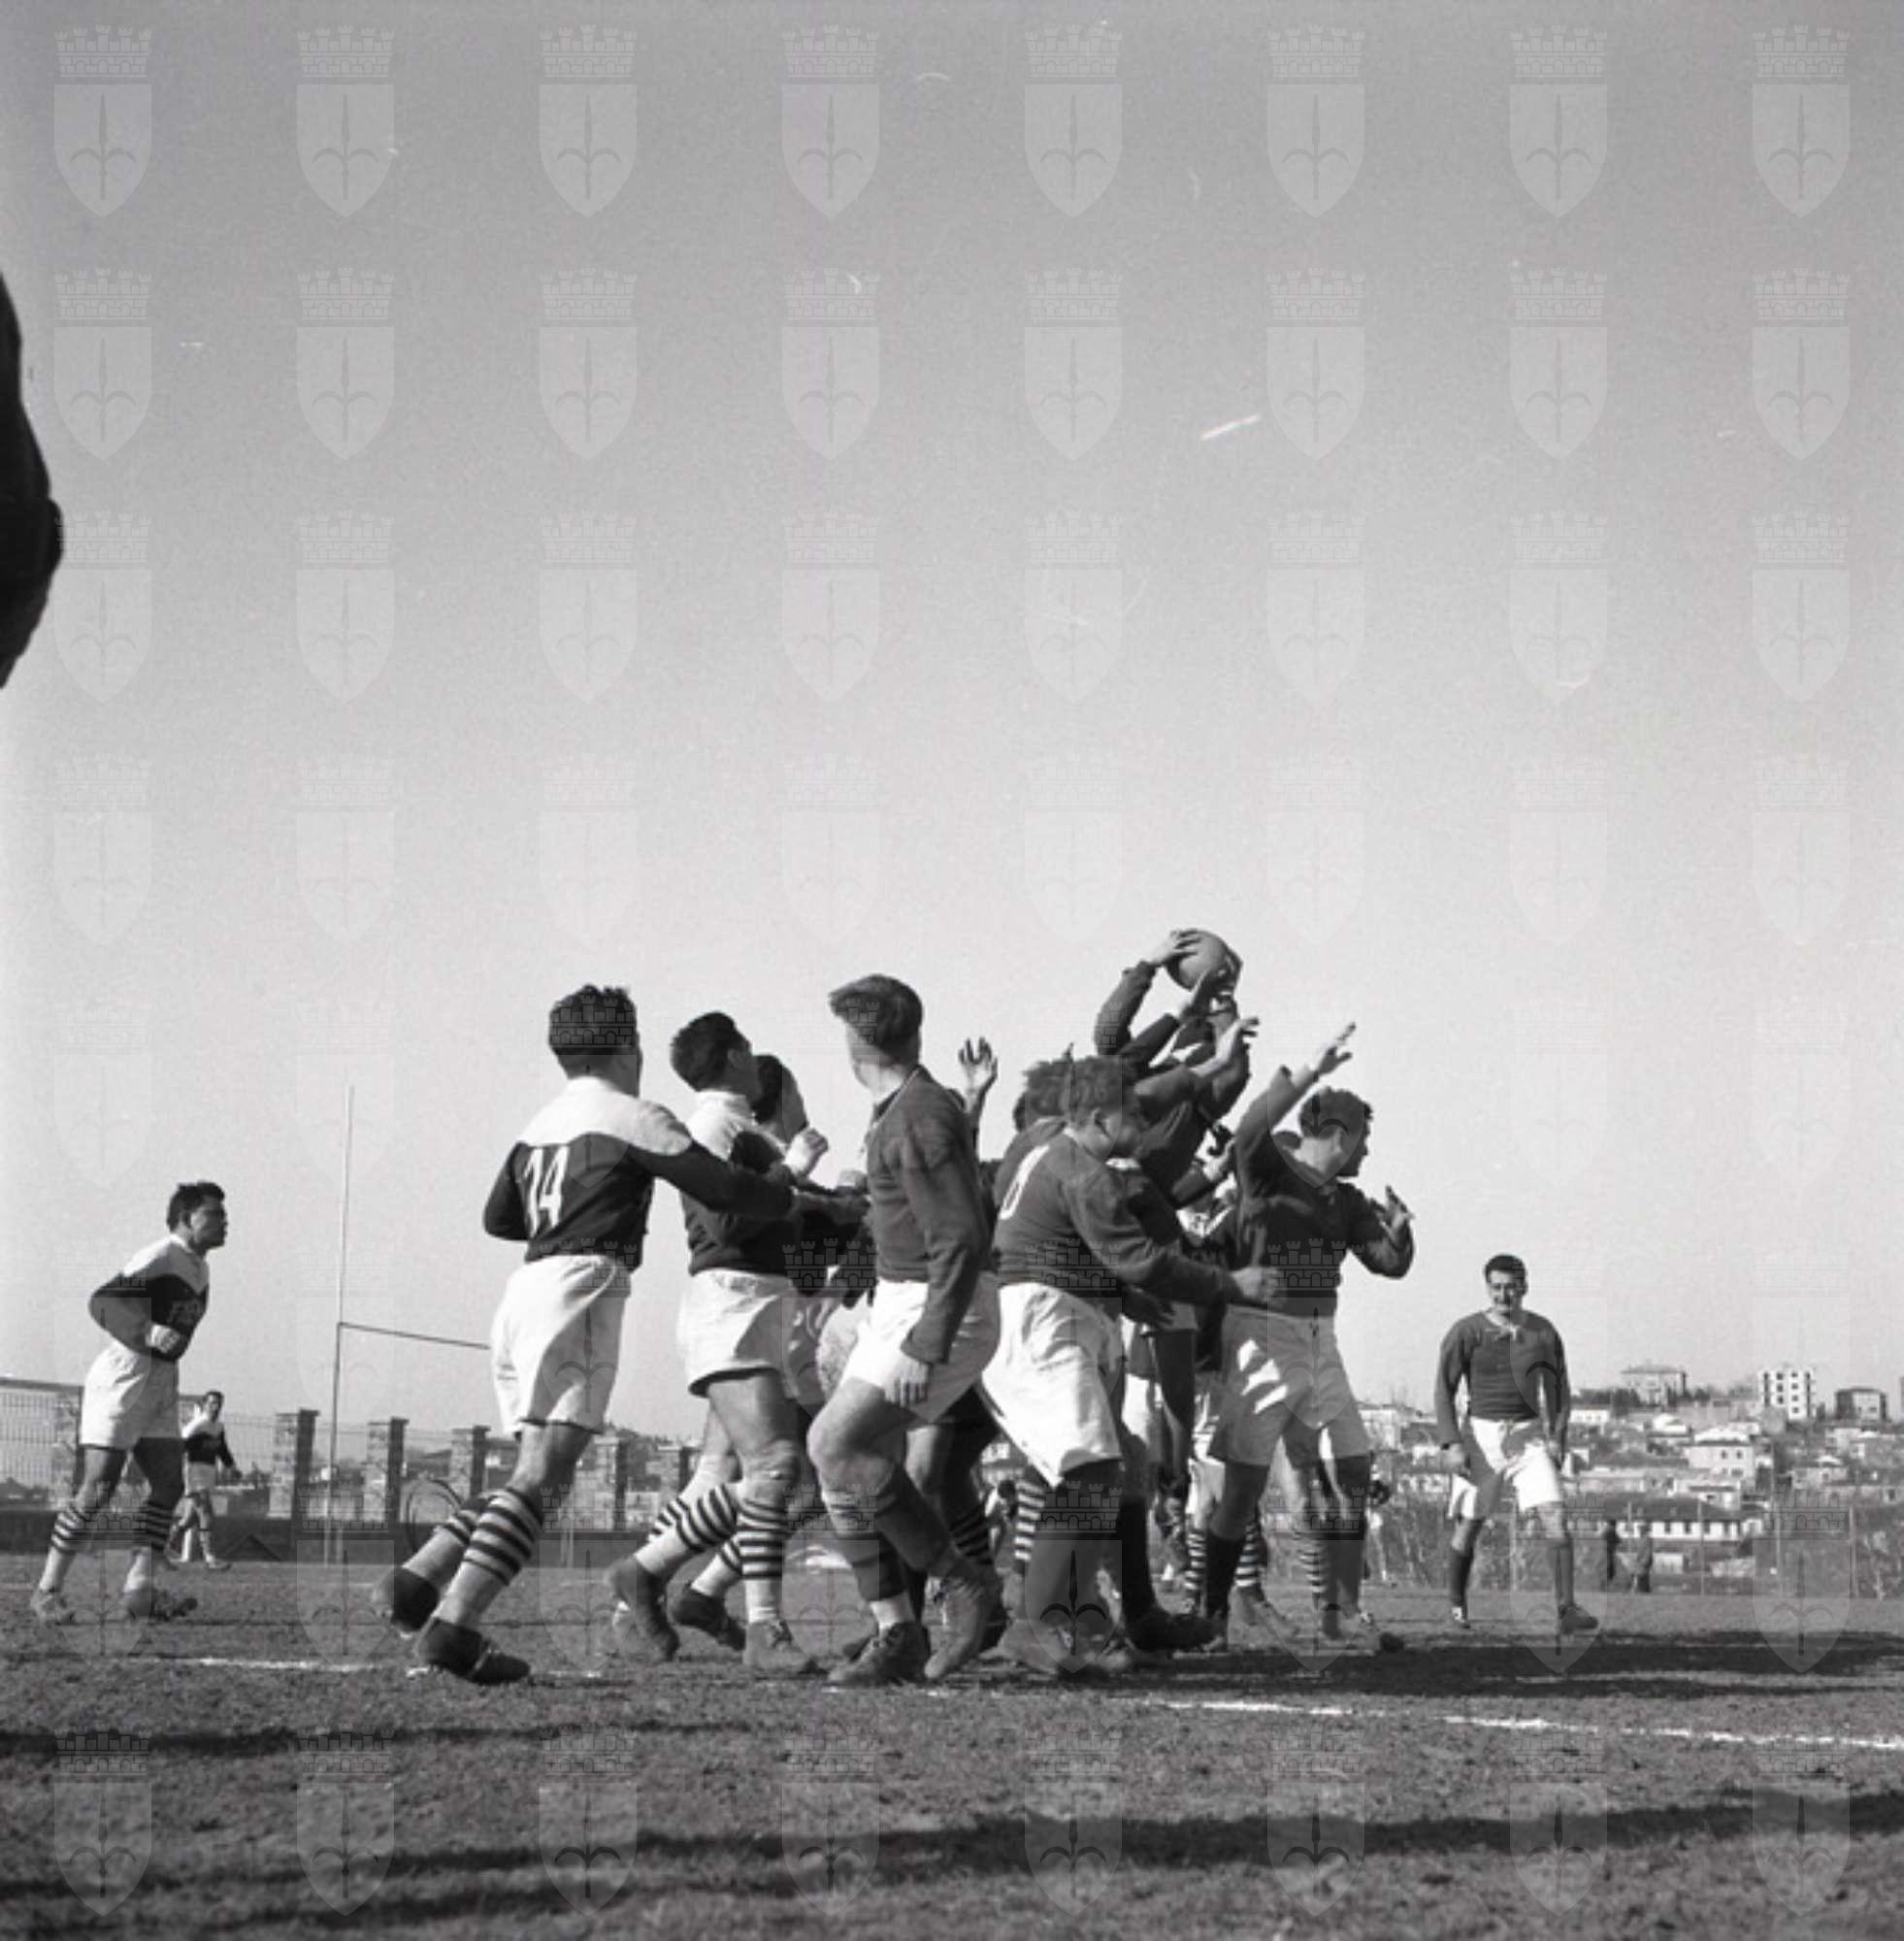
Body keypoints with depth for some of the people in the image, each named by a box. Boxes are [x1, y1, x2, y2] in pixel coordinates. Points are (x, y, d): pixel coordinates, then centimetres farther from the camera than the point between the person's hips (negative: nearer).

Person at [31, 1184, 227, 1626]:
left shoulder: (201, 1270, 12)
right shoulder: (160, 1257, -16)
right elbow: (102, 1302, -23)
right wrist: (148, 1333, -34)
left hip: (162, 1382, 9)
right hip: (122, 1378, -9)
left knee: (169, 1485, -1)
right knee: (98, 1489, -9)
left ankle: (140, 1589, -3)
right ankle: (48, 1591, -2)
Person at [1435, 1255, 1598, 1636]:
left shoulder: (1544, 1332, 5)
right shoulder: (1466, 1332, -4)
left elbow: (1561, 1390, 12)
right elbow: (1444, 1390, -5)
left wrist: (1558, 1439, -2)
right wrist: (1451, 1444, -14)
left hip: (1530, 1438, 2)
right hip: (1481, 1436, -1)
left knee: (1555, 1516, -16)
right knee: (1468, 1527, 5)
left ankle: (1566, 1609, -22)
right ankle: (1456, 1606, 27)